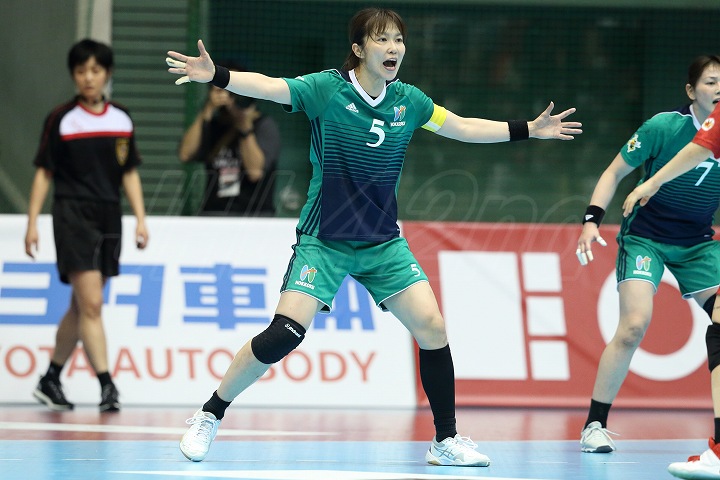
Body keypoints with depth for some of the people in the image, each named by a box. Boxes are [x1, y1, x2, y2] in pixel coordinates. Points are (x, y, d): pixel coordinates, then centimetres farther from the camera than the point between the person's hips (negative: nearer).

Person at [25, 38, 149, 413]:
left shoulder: (122, 120, 9)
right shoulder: (61, 120, -3)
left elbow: (130, 174, 14)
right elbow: (43, 173, 0)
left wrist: (141, 220, 6)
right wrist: (32, 223, -5)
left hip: (109, 218, 5)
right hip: (73, 216, -5)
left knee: (80, 308, 11)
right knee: (91, 304, -13)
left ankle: (50, 380, 23)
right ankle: (106, 385, -16)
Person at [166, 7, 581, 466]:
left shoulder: (408, 101, 3)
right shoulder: (327, 89, -11)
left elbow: (462, 128, 18)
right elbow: (267, 86, -24)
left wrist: (530, 129, 17)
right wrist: (216, 75, -42)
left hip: (384, 242, 5)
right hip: (324, 239, -5)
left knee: (432, 327, -7)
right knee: (285, 333, -17)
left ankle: (446, 440, 7)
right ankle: (209, 417, 0)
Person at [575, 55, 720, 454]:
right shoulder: (664, 127, -16)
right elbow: (615, 172, -6)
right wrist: (592, 220, -15)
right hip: (645, 237, -4)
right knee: (634, 324, -20)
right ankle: (594, 425, -8)